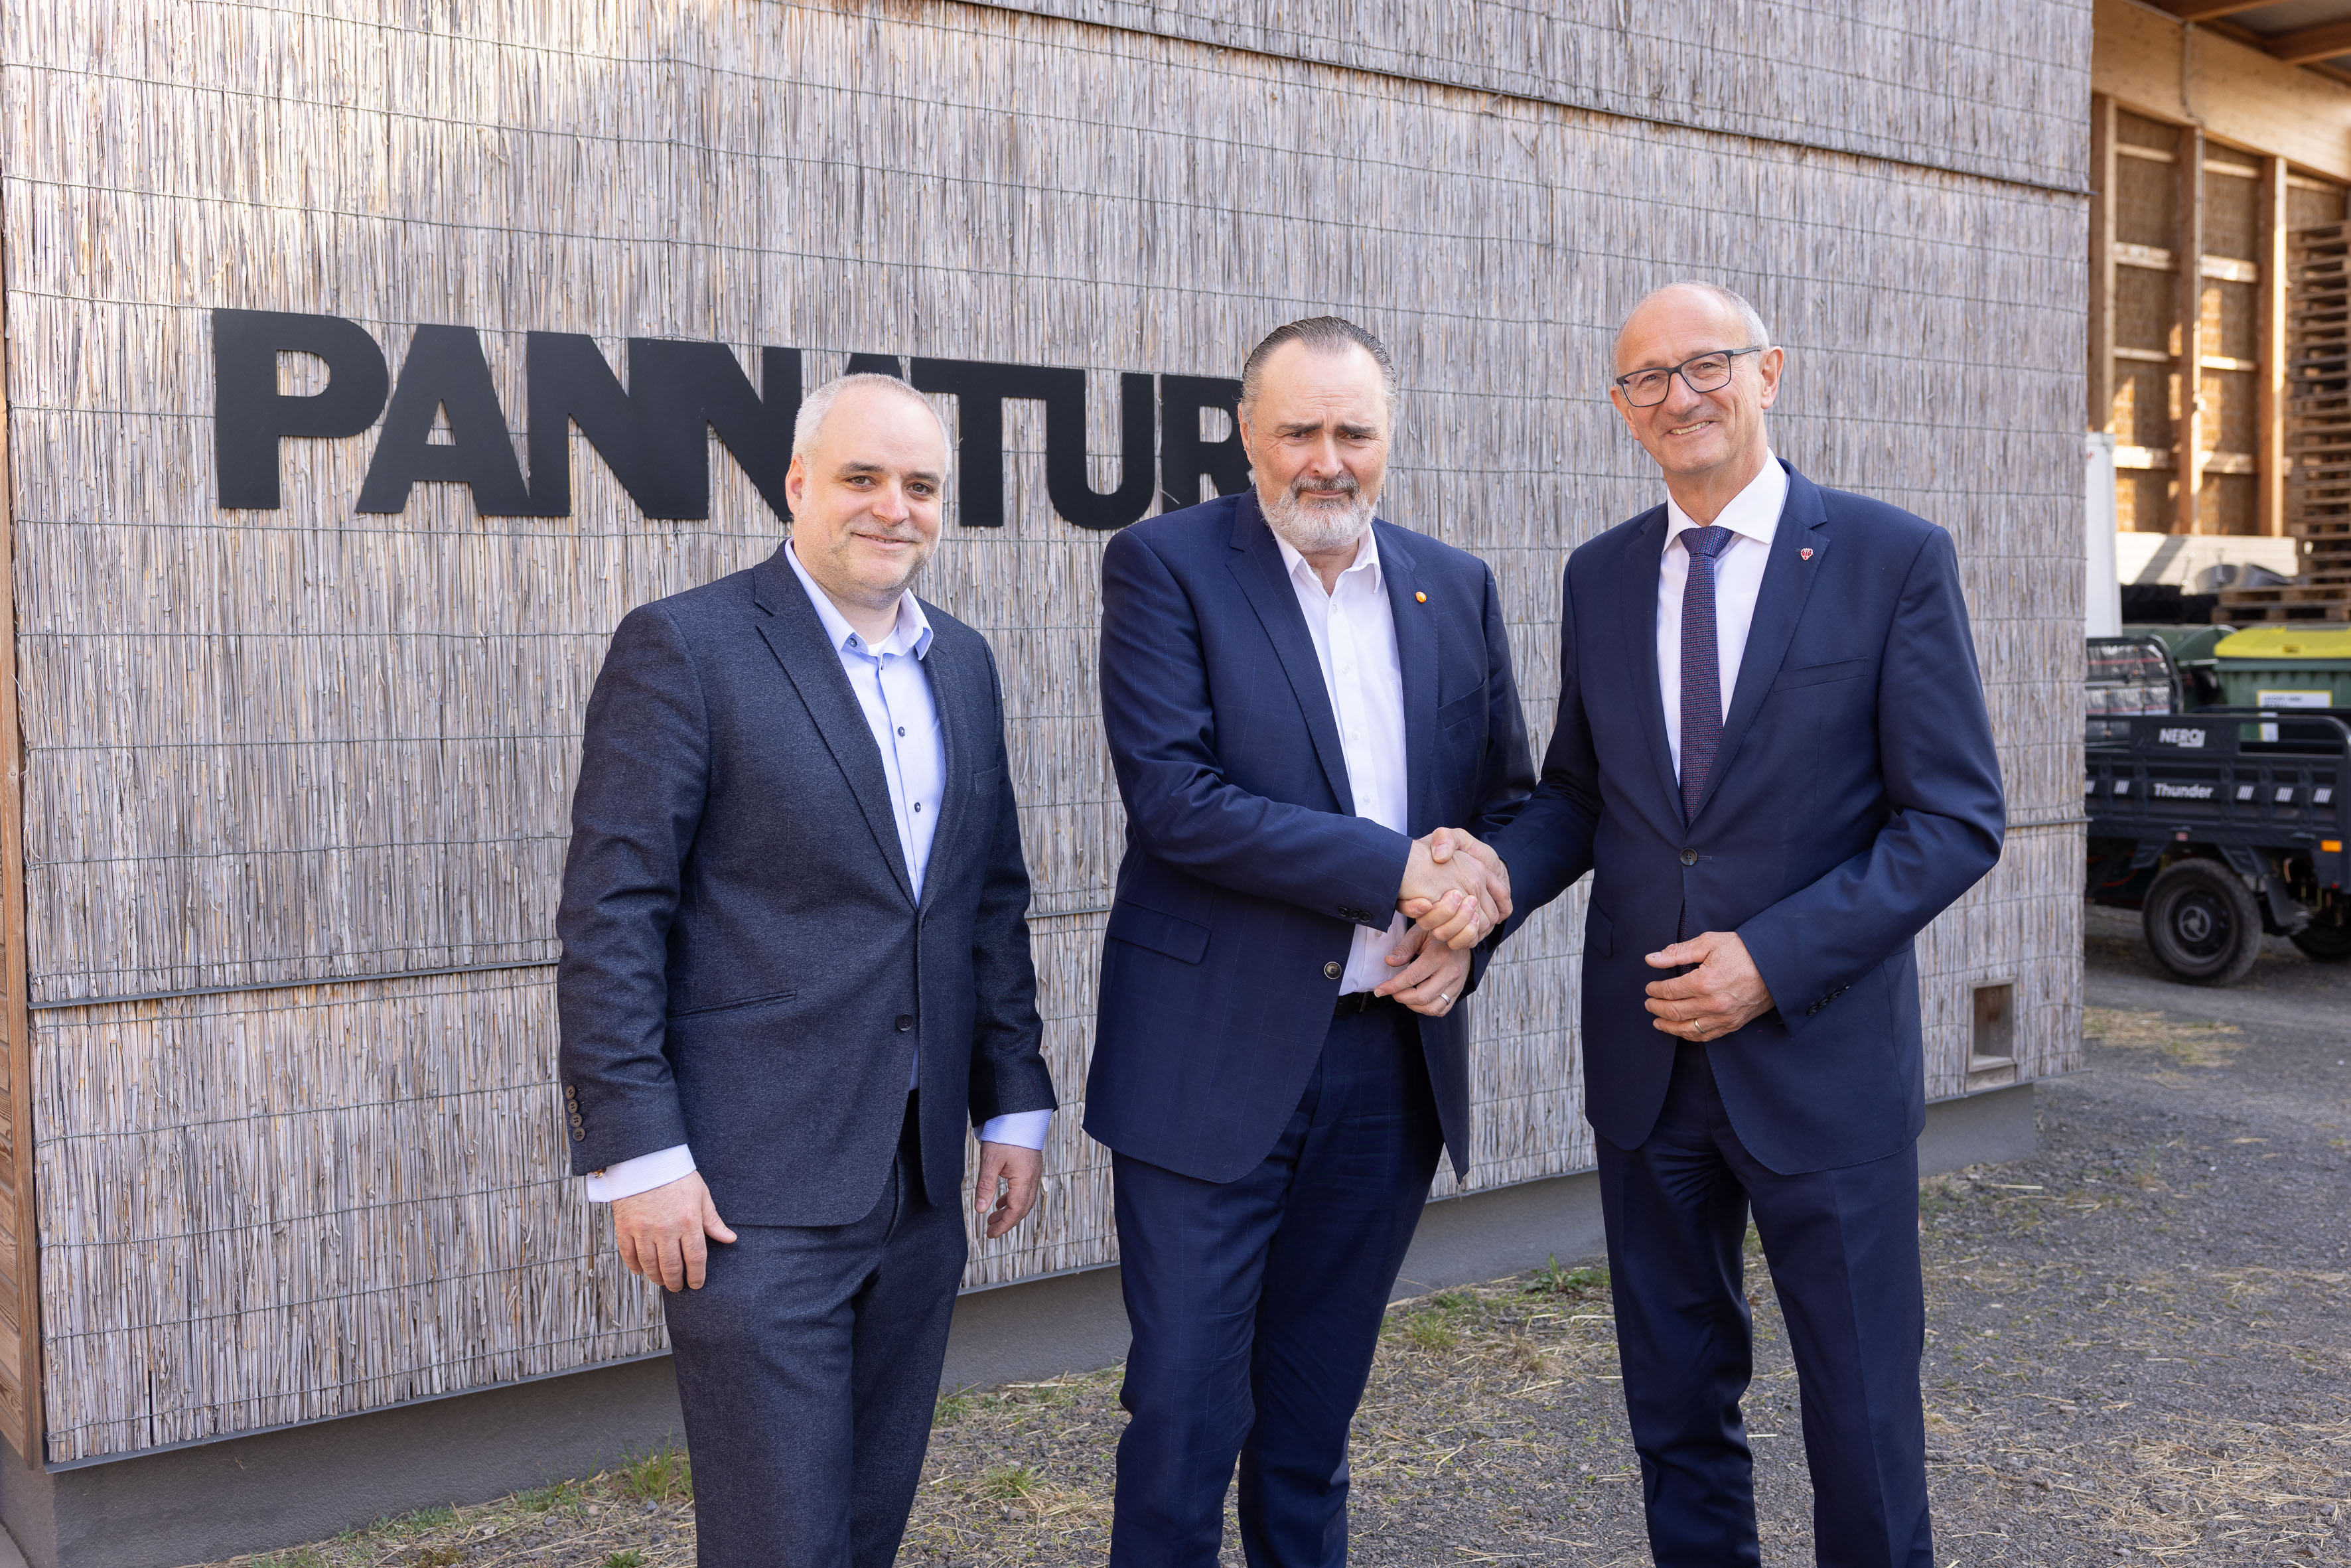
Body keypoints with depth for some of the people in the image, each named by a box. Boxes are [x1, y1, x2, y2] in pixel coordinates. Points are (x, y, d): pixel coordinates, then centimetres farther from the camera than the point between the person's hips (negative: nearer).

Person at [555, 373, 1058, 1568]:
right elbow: (610, 915, -11)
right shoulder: (683, 647, -8)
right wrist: (638, 1153, -15)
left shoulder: (962, 663, 12)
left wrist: (1013, 1103, 12)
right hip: (755, 1191, -6)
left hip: (920, 1186, 6)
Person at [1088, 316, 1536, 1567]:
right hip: (1217, 1056, -4)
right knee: (1185, 1402, 1)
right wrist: (1396, 868, -19)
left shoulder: (1457, 590, 9)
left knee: (1317, 1404, 17)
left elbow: (1508, 799, 15)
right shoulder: (1164, 566, -6)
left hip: (1395, 1054, 4)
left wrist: (1463, 928, -5)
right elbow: (1172, 796, -17)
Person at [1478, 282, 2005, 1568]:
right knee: (1676, 1407, 16)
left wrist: (1776, 959, -17)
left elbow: (1955, 820, -8)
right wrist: (1501, 874, -9)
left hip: (1822, 1061, -4)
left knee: (1863, 1417, 7)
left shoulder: (1894, 558, -6)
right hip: (1647, 1062, 4)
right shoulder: (1600, 576, 7)